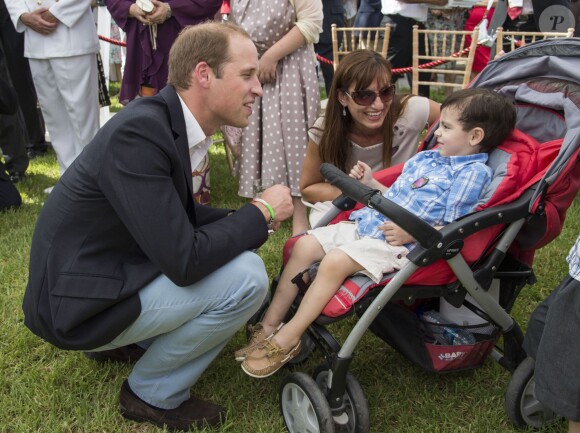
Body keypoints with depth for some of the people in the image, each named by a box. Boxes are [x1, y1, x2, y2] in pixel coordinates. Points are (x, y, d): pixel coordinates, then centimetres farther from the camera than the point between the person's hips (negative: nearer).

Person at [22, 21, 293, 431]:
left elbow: (176, 214, 14)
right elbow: (184, 261, -29)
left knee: (236, 251, 14)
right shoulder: (138, 131, -28)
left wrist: (244, 219, -2)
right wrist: (261, 213, -15)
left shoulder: (167, 119, 1)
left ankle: (123, 342, 18)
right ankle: (153, 393, 1)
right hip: (78, 305, -9)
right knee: (247, 276, -20)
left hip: (110, 267, 9)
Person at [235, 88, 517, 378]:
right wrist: (371, 184, 13)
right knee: (304, 245, -5)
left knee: (334, 261, -29)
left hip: (397, 244, -9)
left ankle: (287, 340, -17)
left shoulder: (473, 173, -6)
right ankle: (270, 325, 1)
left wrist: (411, 233, -23)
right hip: (366, 223, 9)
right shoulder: (424, 158, 20)